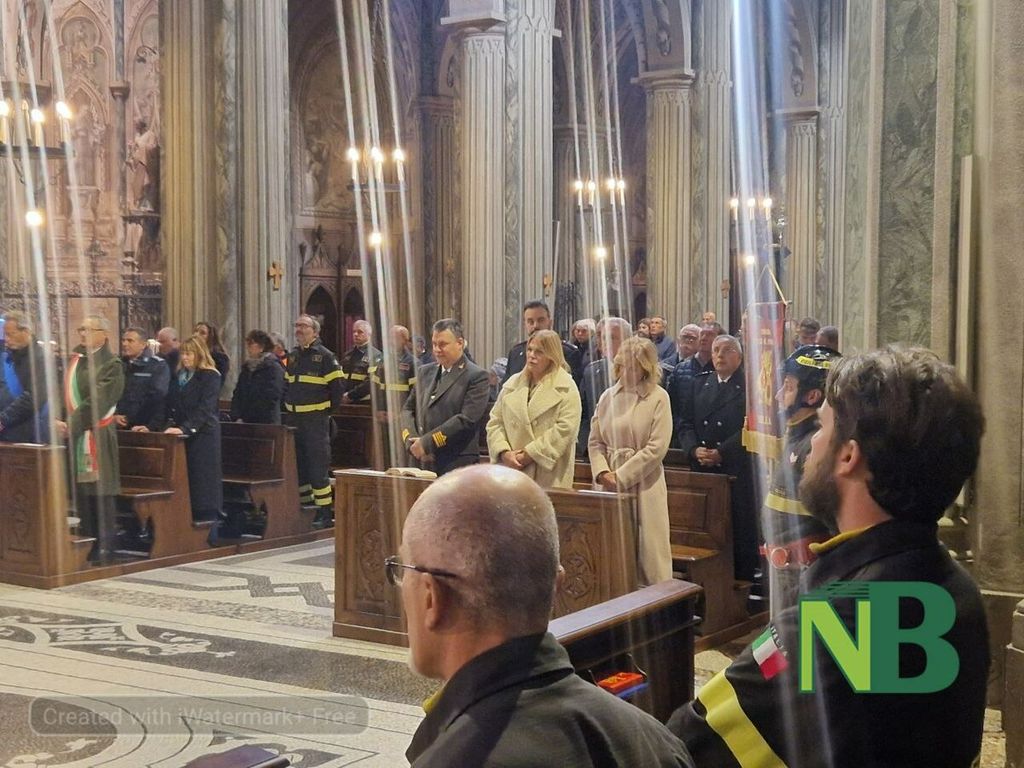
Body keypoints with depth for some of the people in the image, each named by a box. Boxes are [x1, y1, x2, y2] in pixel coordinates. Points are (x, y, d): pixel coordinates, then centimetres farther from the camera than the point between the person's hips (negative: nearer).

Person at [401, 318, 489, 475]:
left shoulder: (477, 376, -6)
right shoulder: (425, 372, 16)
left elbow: (467, 420, -15)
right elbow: (408, 409, 17)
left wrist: (427, 443, -15)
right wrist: (411, 441, -3)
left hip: (457, 465, -5)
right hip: (423, 463, 5)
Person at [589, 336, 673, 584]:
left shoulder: (658, 398, -5)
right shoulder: (608, 397, 8)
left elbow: (657, 447, -11)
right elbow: (595, 441, 10)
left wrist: (621, 476, -11)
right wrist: (603, 472, -7)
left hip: (643, 484, -4)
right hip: (610, 483, 4)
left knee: (648, 547, -3)